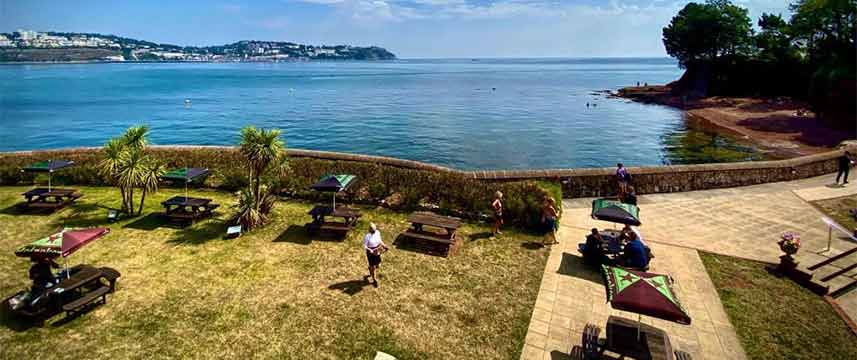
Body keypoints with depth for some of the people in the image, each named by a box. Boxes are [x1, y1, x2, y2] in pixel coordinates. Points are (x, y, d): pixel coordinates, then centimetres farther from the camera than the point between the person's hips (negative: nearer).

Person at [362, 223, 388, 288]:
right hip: (370, 253, -5)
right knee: (373, 267, 4)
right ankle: (374, 281, 27)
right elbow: (364, 246, -18)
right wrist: (370, 250, -35)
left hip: (377, 251, 5)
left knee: (378, 265, 16)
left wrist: (384, 245, -8)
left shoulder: (378, 232, -9)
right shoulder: (367, 236, -25)